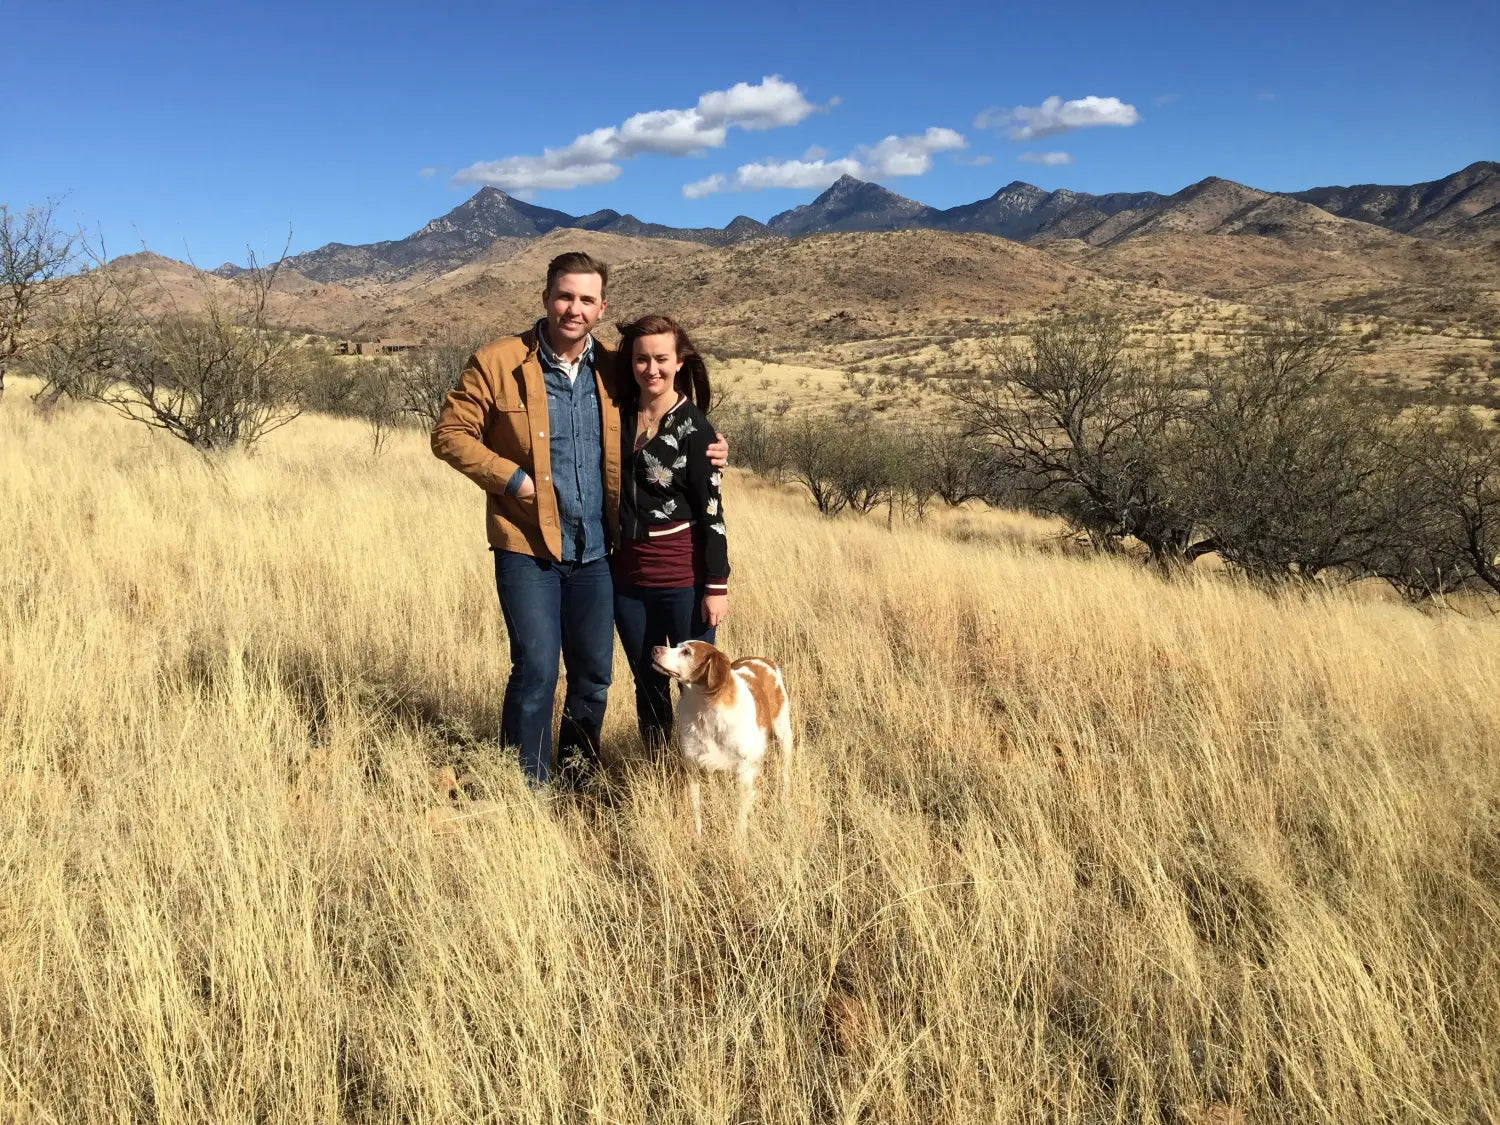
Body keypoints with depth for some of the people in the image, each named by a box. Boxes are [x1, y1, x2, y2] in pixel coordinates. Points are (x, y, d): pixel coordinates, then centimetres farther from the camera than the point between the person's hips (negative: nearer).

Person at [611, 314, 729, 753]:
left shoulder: (693, 428, -7)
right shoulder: (619, 417, 6)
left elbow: (711, 511, -8)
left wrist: (717, 585, -11)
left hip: (682, 577, -5)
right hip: (627, 576, 5)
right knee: (648, 684, 15)